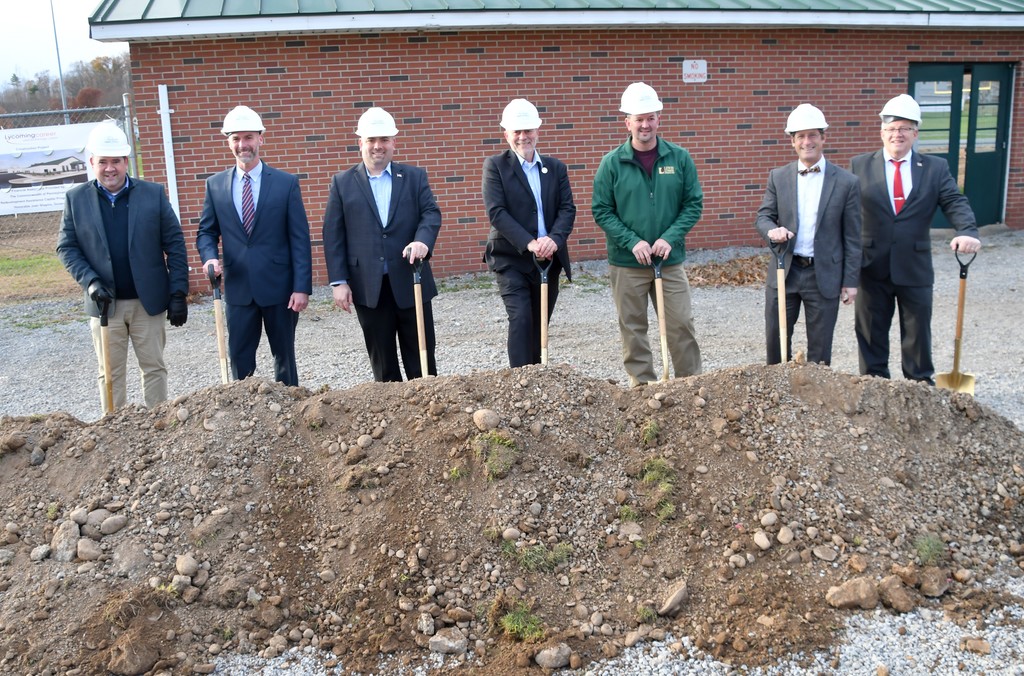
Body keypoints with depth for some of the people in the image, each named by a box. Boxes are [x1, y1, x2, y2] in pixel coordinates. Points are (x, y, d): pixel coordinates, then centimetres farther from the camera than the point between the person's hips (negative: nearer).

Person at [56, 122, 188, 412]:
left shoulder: (153, 193, -1)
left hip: (148, 301, -1)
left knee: (154, 368, 8)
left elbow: (175, 244, -2)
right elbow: (66, 247, 4)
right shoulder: (76, 198, 2)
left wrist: (178, 293, -6)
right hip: (104, 303, 1)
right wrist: (90, 281, -13)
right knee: (110, 374, 9)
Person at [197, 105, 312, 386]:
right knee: (239, 359, 6)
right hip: (238, 288, 2)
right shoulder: (215, 184, 6)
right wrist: (210, 257, -12)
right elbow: (207, 232, 11)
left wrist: (302, 287, -11)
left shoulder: (286, 183, -2)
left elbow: (300, 240, -4)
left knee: (284, 355, 10)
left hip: (279, 287, -2)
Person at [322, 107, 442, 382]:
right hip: (368, 287, 0)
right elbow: (333, 235, 3)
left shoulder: (415, 176, 9)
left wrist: (422, 240, -24)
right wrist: (338, 282, -5)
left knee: (421, 357, 6)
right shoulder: (342, 182, 7)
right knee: (382, 362, 8)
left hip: (411, 282, 0)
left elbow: (431, 213, -2)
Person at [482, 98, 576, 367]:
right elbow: (496, 212, -12)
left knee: (540, 324, 10)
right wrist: (529, 243, -22)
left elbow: (567, 209, 2)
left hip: (549, 259, 4)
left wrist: (555, 239, -19)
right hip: (511, 259, -4)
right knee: (521, 319, -15)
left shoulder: (556, 168, 10)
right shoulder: (495, 166, -2)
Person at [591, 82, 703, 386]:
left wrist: (671, 238, -11)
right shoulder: (612, 163, -2)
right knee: (633, 328, 6)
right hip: (626, 262, -1)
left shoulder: (679, 158, 2)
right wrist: (632, 242, -14)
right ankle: (642, 386, 18)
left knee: (681, 324, 4)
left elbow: (694, 203, 3)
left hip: (670, 260, 1)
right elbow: (601, 210, -3)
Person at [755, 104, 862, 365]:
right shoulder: (778, 177, 4)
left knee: (820, 349, 7)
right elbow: (763, 216, 5)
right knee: (775, 340, 9)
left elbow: (852, 236, -1)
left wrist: (850, 281, -2)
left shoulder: (846, 182, -3)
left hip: (824, 276, -2)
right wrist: (772, 230, -19)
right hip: (784, 272, 2)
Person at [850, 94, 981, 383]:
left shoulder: (935, 168, 3)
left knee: (917, 332, 12)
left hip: (915, 268, 1)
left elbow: (955, 203, -7)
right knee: (871, 332, 11)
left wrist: (968, 231, -28)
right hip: (872, 267, 0)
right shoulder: (860, 165, 0)